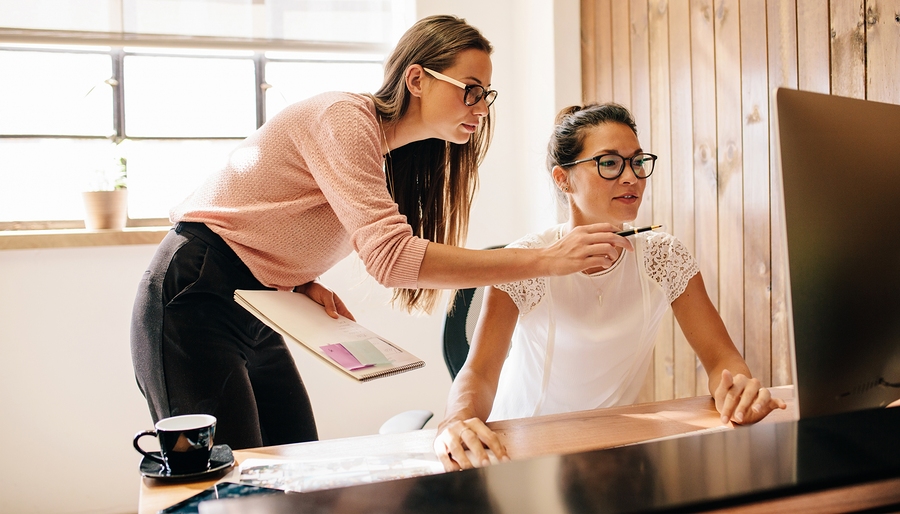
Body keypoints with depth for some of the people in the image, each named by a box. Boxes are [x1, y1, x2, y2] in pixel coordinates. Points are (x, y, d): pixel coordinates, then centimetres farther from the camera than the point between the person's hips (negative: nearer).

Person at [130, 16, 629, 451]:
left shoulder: (394, 154, 9)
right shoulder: (344, 118, -19)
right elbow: (391, 256, -31)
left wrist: (305, 283, -5)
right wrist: (545, 260, -31)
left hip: (254, 314, 9)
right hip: (192, 302, -9)